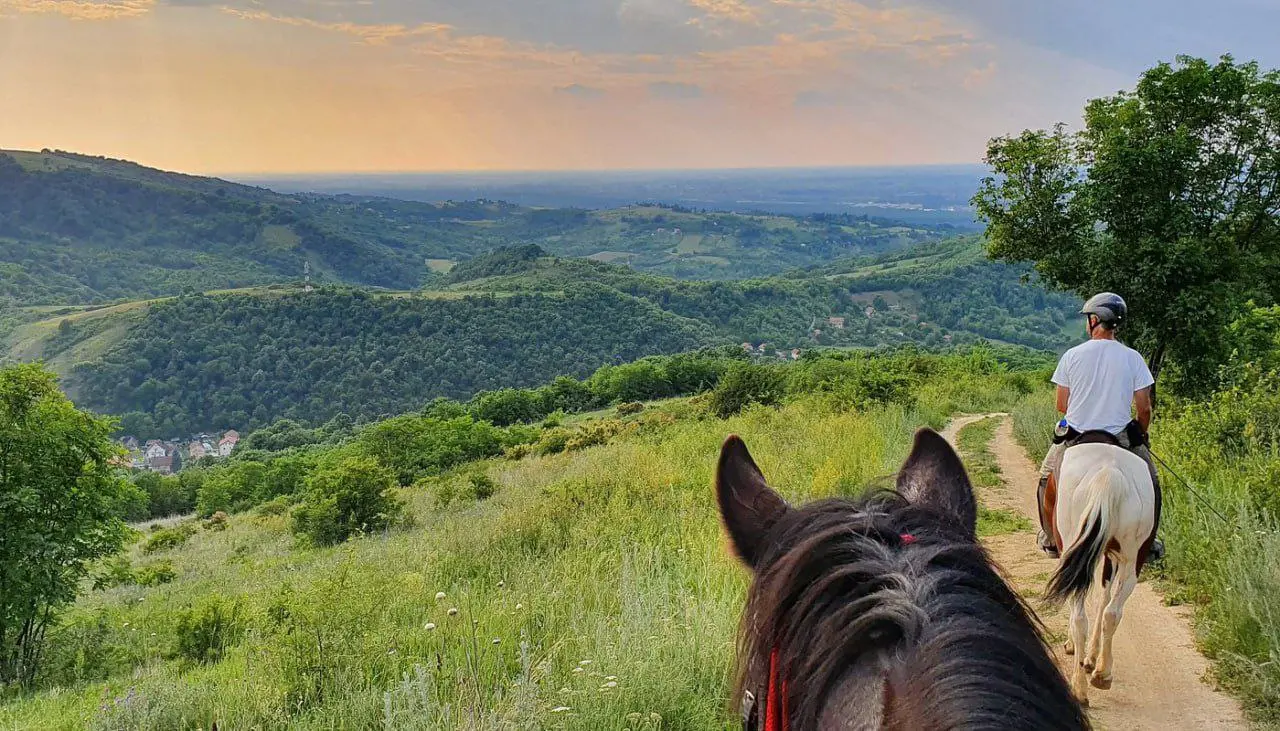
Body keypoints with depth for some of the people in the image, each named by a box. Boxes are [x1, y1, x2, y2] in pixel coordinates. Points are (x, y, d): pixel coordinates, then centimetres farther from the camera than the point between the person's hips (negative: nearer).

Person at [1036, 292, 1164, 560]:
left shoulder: (1072, 355, -6)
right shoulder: (1133, 357, -6)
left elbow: (1062, 405, -2)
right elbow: (1144, 408, -4)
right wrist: (1142, 434, 15)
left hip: (1075, 435, 0)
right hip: (1120, 436, 0)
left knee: (1047, 477, 25)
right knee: (1150, 481, 24)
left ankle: (1050, 540, 28)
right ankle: (1147, 543, 26)